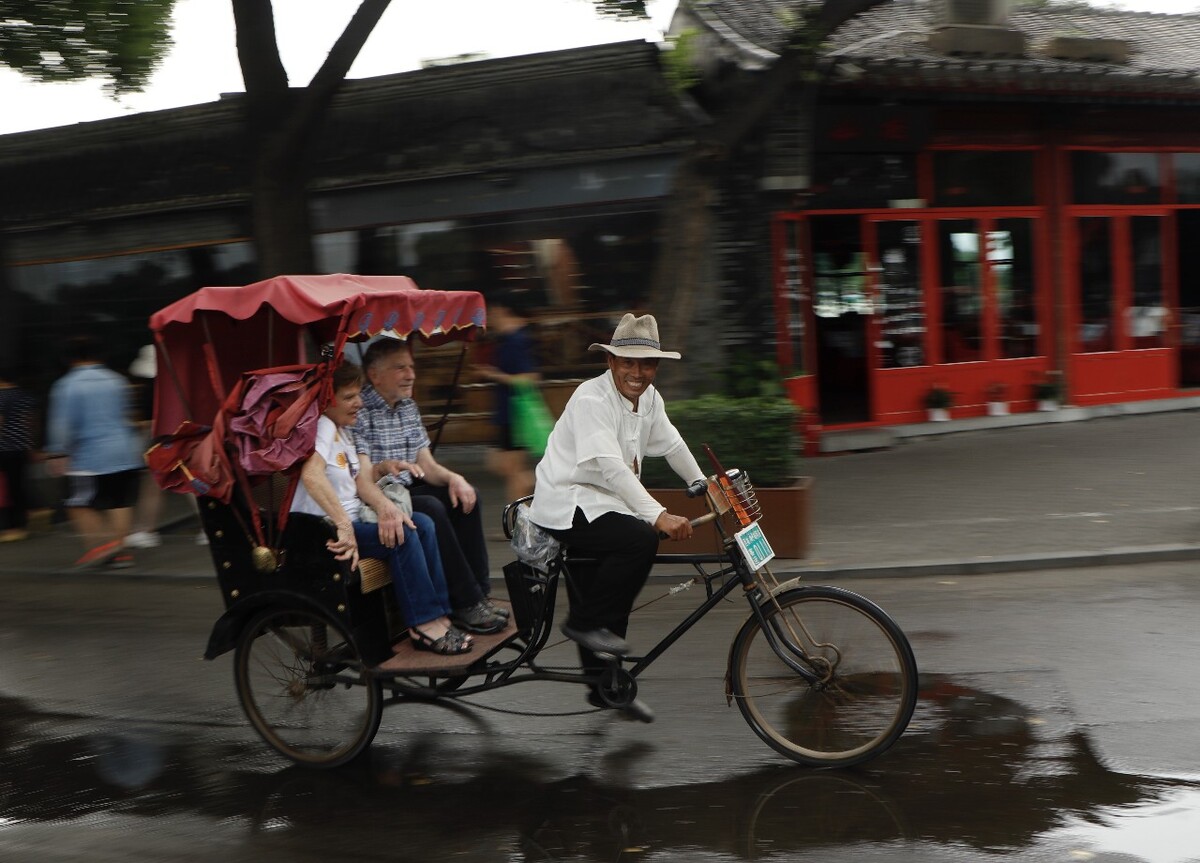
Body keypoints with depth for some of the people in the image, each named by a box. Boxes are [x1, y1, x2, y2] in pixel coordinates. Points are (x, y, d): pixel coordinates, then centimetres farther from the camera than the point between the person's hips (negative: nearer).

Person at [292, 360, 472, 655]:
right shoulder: (322, 426, -14)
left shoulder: (345, 430, 16)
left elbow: (363, 482, 4)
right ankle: (425, 623, -16)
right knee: (402, 535, -23)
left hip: (350, 520, 10)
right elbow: (312, 475, -34)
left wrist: (385, 507, -17)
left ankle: (439, 614, -6)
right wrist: (344, 527, -36)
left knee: (422, 524, -4)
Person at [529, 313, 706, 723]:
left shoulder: (648, 397, 4)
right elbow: (611, 467, -31)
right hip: (566, 505, -8)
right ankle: (584, 623, -12)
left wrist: (700, 483, 27)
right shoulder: (591, 399, -22)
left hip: (601, 504, 9)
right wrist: (658, 515, -38)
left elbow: (670, 443, 20)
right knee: (640, 540, -28)